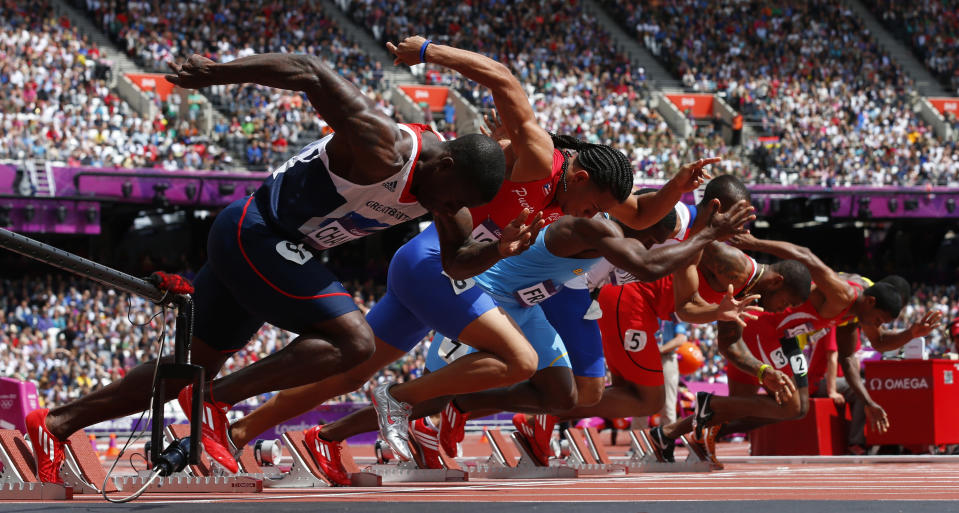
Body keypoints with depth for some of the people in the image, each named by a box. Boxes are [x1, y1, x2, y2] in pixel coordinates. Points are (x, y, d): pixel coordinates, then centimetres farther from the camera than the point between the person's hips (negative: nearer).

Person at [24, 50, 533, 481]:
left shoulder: (445, 187, 1)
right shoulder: (382, 149, -25)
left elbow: (456, 260, 11)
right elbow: (308, 71, -24)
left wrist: (497, 249, -11)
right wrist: (215, 73, -20)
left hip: (243, 240, 10)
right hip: (254, 232, -10)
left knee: (194, 364, 14)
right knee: (353, 340, -17)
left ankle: (54, 424, 18)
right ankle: (213, 402, -14)